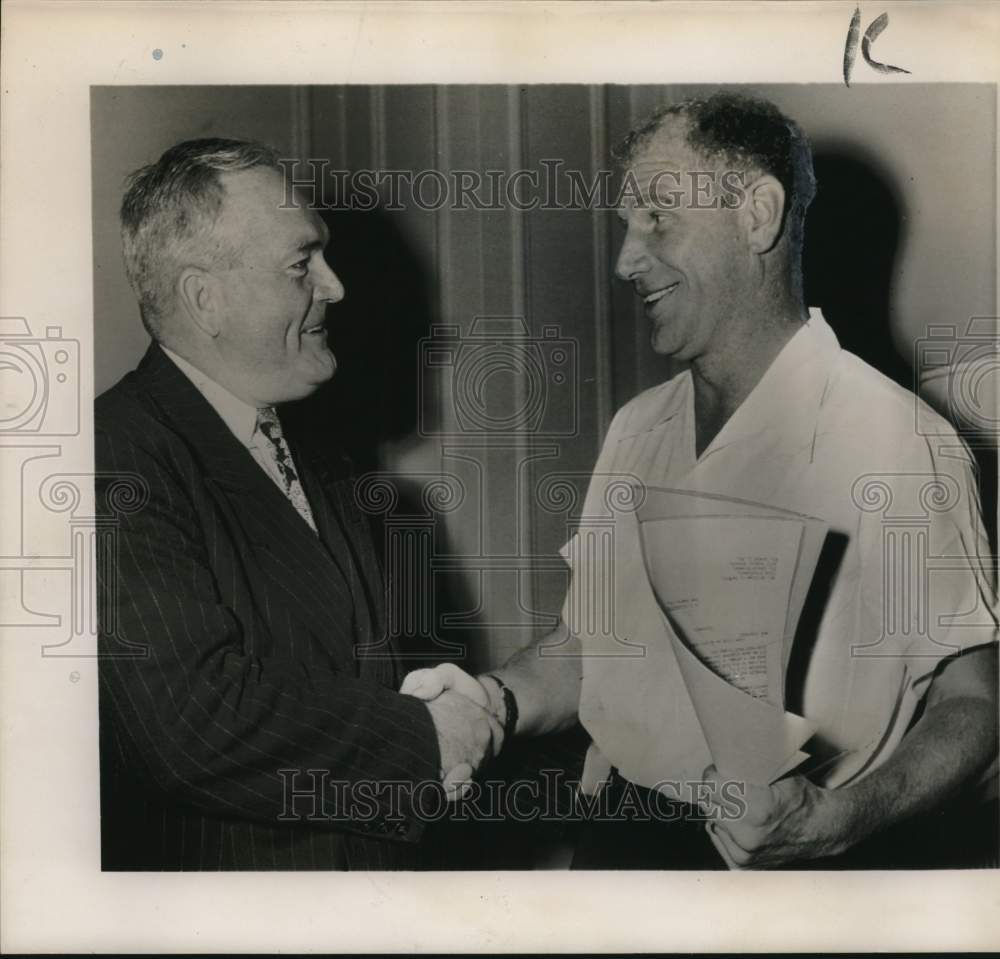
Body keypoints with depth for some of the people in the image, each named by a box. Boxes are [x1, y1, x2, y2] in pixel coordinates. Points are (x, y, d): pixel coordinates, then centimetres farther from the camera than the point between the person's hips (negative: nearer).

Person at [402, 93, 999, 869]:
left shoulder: (894, 441, -17)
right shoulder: (636, 431, 4)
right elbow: (590, 638, 10)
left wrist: (830, 821, -27)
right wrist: (499, 699, -8)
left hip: (792, 856, -5)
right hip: (620, 833, 6)